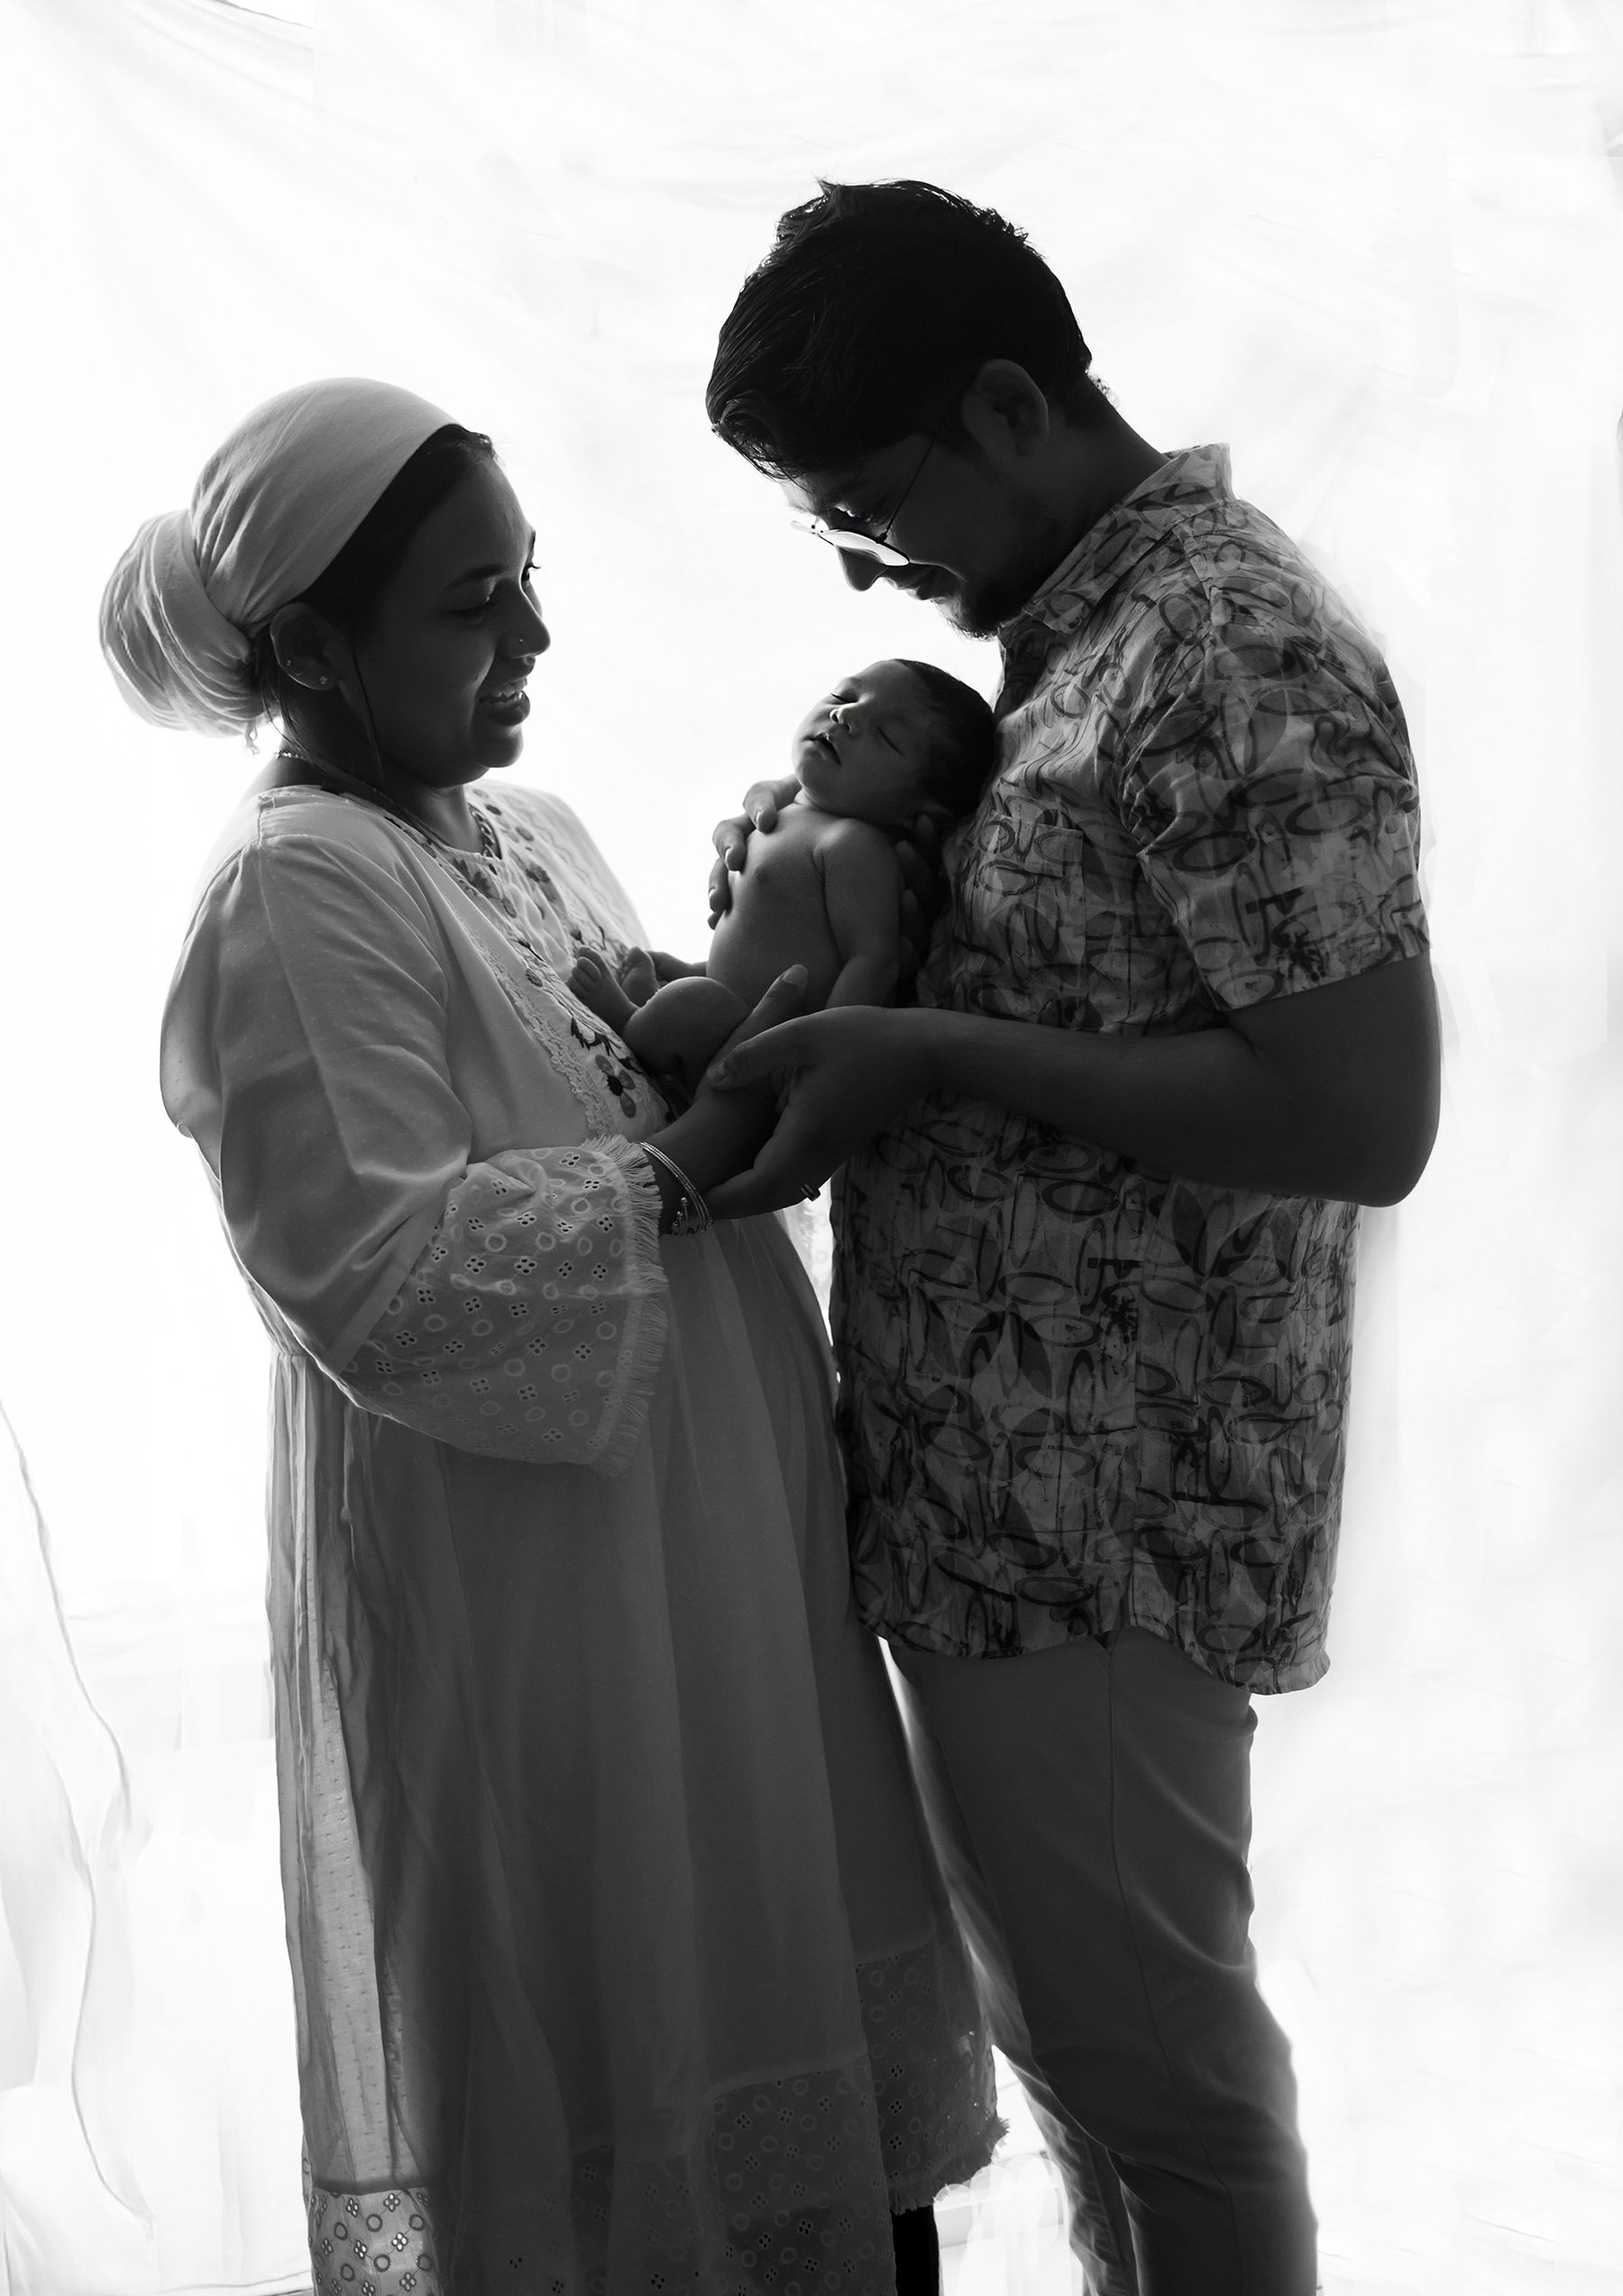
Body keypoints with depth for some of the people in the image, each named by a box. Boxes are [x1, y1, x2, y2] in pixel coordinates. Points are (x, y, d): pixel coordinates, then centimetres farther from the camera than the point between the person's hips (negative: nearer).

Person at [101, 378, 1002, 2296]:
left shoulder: (526, 828, 11)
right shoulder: (291, 894, -16)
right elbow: (378, 1279, -23)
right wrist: (687, 1158, -21)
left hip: (705, 1517, 8)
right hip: (522, 1579, -8)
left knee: (767, 1971, 20)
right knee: (599, 2048, 7)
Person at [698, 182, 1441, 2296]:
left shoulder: (1237, 662, -18)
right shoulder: (1076, 626, 11)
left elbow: (1364, 1117, -23)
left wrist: (928, 1056, -21)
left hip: (1103, 1514, -9)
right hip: (1000, 1482, 9)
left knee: (1153, 2052, 8)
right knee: (1076, 2016, 22)